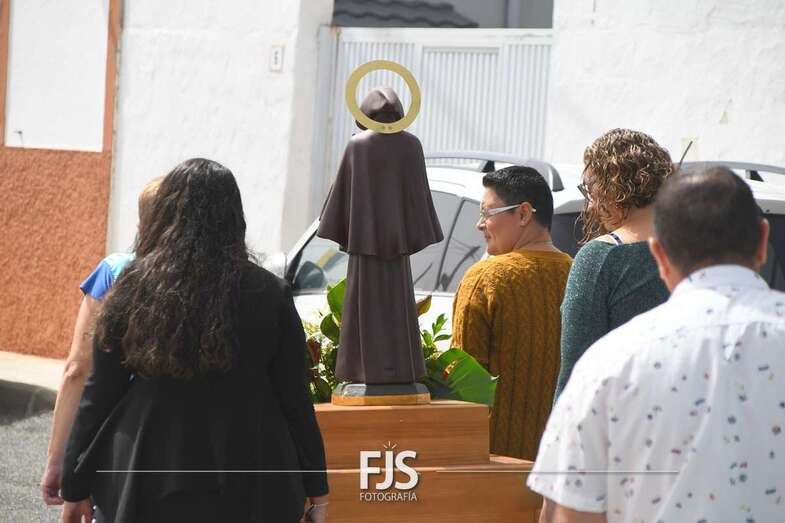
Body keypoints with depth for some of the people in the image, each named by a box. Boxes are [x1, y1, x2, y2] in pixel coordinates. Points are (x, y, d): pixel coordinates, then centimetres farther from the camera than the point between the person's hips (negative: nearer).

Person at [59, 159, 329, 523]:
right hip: (246, 492, 0)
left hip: (144, 491, 0)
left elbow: (99, 396, -1)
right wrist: (316, 488, 8)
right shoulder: (269, 295, -4)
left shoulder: (135, 288, -4)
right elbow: (294, 400, -1)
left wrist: (76, 485, 7)